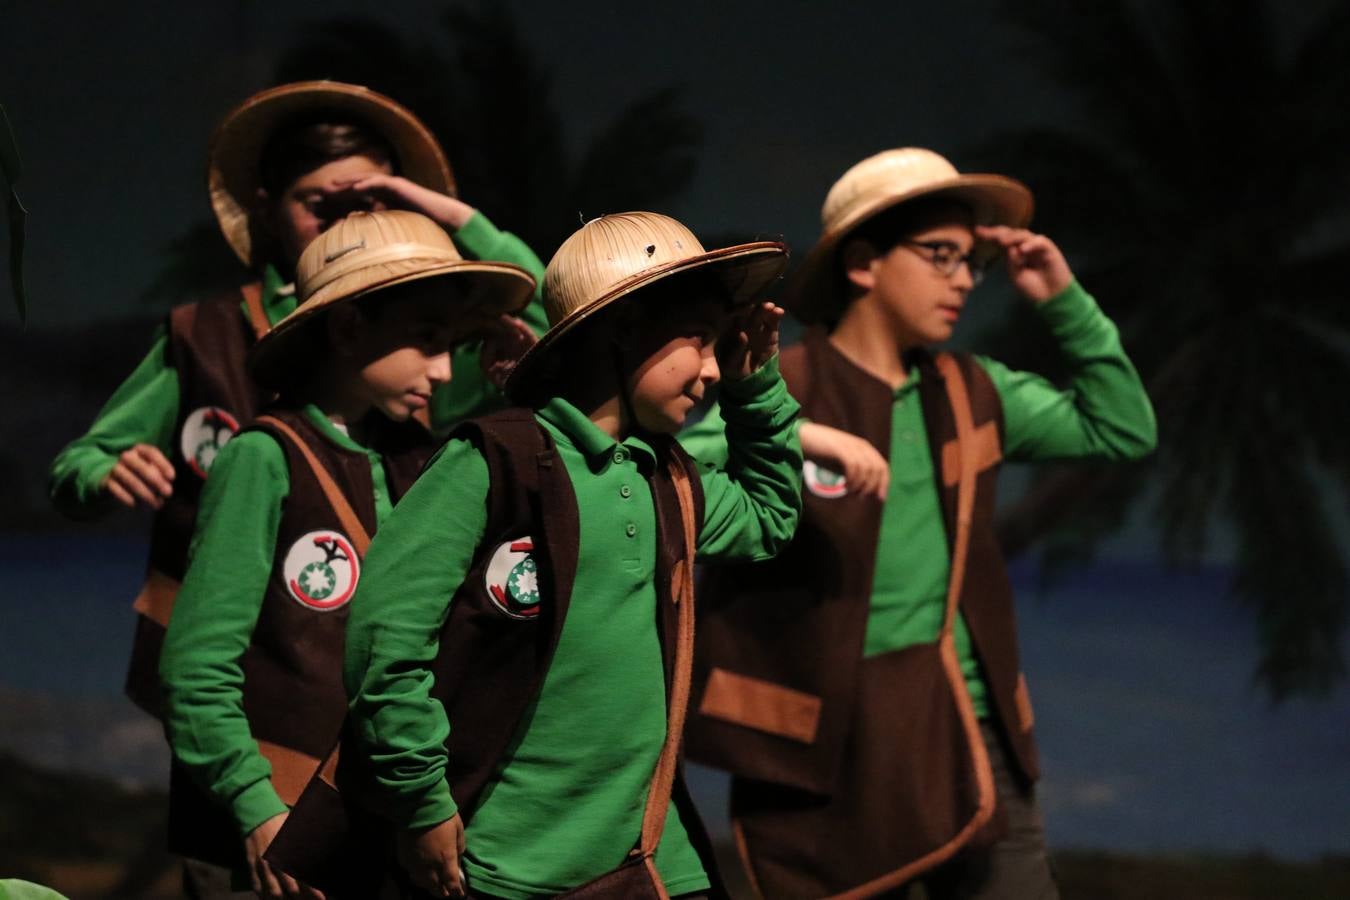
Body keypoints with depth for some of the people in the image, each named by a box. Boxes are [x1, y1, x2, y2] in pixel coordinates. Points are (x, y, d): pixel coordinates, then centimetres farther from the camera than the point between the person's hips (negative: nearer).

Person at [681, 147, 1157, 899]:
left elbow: (1123, 431, 16)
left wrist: (1064, 301, 8)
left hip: (974, 747, 5)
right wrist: (791, 435, -29)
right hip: (832, 763, -5)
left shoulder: (972, 393, 12)